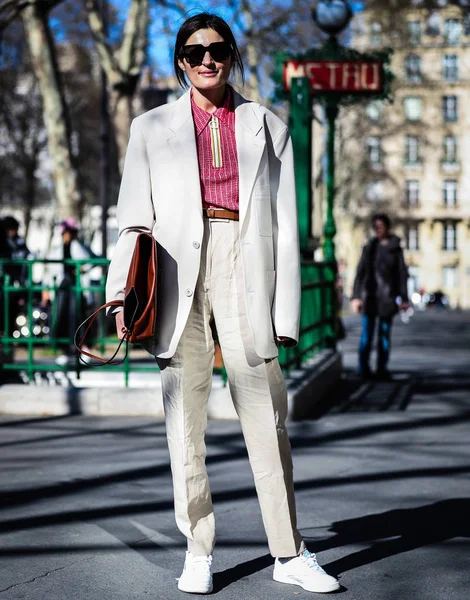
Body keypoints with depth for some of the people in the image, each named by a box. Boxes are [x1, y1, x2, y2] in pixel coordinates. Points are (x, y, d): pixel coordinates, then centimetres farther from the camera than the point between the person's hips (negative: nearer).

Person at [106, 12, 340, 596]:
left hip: (246, 272, 0)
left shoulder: (267, 127, 15)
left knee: (266, 417, -4)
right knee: (184, 419, 2)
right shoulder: (152, 127, 15)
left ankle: (290, 553, 5)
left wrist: (285, 307, 2)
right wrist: (123, 293, -3)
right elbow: (134, 219, 10)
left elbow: (285, 223, 10)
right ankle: (198, 551, 12)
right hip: (178, 276, 1)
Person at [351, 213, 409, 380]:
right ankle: (363, 369, 1)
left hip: (387, 297, 0)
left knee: (385, 334, 4)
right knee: (366, 334, -2)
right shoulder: (369, 247, 8)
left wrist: (403, 298, -2)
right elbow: (360, 272, 7)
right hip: (369, 296, 0)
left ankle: (382, 369, 9)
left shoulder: (395, 249, 5)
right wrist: (356, 296, 0)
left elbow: (402, 274, 5)